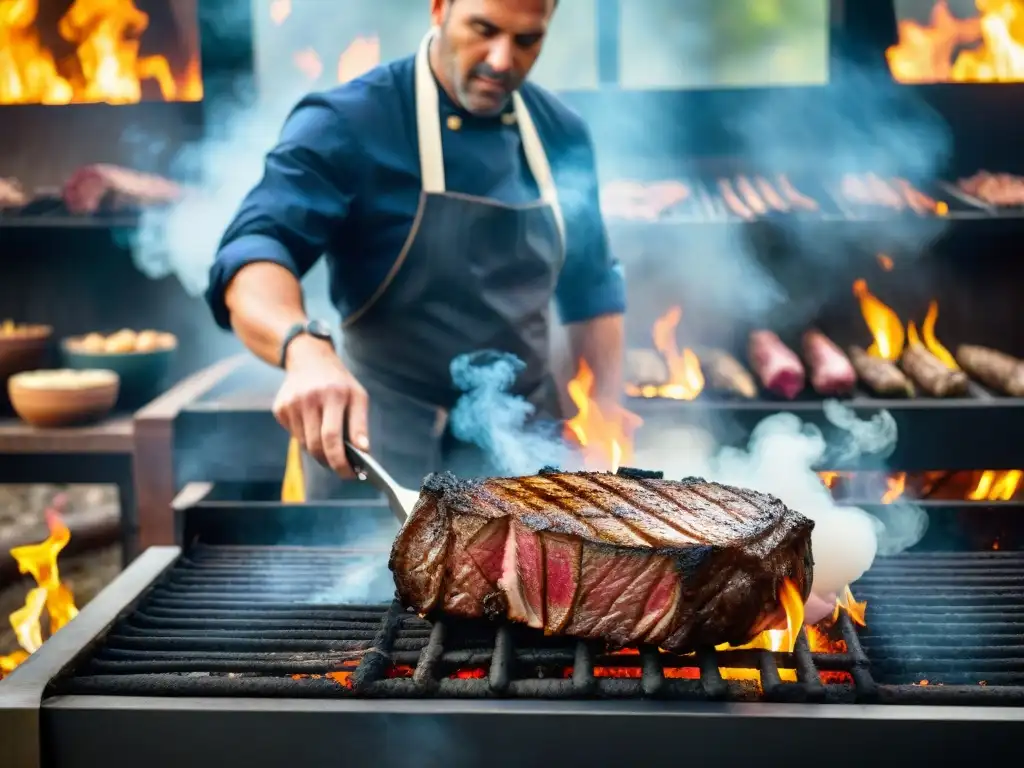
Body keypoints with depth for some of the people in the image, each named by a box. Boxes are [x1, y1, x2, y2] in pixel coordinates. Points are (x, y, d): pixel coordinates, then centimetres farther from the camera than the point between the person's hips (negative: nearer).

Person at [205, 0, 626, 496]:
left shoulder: (562, 136, 3)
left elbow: (591, 288, 13)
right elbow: (255, 251, -28)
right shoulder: (347, 124, -14)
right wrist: (304, 349, -48)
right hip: (383, 447, -4)